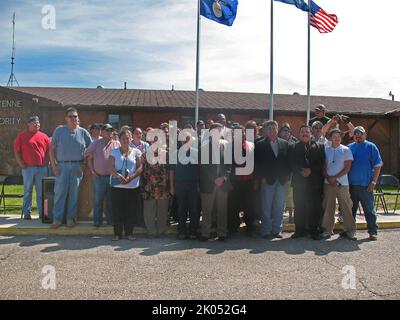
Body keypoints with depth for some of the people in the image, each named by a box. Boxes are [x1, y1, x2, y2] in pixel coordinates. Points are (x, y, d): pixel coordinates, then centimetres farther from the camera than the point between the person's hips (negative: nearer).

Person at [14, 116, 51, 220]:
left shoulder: (44, 136, 11)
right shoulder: (22, 136, 4)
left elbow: (49, 151, 14)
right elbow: (16, 151, 3)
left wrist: (46, 163, 4)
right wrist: (21, 164, -5)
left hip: (42, 168, 2)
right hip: (28, 168, -2)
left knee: (41, 192, 5)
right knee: (27, 191, 3)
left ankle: (42, 212, 11)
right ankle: (26, 213, 9)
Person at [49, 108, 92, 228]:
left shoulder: (83, 132, 7)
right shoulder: (59, 130, 5)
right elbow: (52, 148, 5)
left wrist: (84, 164, 2)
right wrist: (54, 166, -4)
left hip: (77, 166, 1)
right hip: (62, 165, -1)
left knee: (74, 193, 4)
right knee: (59, 192, -1)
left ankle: (71, 218, 13)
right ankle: (57, 219, 5)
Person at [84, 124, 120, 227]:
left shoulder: (117, 144, 9)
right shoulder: (95, 143, 6)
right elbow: (89, 157, 8)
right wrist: (92, 170, 0)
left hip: (112, 176, 1)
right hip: (99, 176, -1)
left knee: (111, 199, 8)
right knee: (98, 199, 3)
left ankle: (111, 220, 17)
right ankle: (97, 220, 12)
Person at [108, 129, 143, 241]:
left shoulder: (136, 152, 8)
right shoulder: (114, 152, 8)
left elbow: (140, 167, 0)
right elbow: (110, 167, -2)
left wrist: (130, 177, -16)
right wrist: (119, 176, -21)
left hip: (133, 186, 0)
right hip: (117, 186, 0)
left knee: (131, 210, 3)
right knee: (117, 210, 1)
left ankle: (129, 232, 15)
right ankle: (117, 233, 11)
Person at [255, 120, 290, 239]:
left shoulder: (284, 143, 10)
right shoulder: (260, 145, 0)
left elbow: (287, 160, 10)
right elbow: (257, 163, -3)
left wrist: (286, 175, 2)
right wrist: (261, 177, -9)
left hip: (281, 180, 3)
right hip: (267, 180, -3)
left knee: (279, 207, 7)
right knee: (266, 208, 2)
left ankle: (277, 230, 16)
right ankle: (266, 231, 8)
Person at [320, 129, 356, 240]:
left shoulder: (346, 150, 2)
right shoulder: (325, 150, 8)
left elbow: (347, 168, -3)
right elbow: (323, 167, 7)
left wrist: (335, 177, -10)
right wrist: (328, 178, -7)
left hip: (342, 183, -2)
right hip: (328, 183, 2)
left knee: (346, 207, 0)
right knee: (328, 207, 5)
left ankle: (350, 230, 8)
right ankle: (327, 230, 13)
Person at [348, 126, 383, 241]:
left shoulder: (371, 147, 0)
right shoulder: (349, 147, 10)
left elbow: (377, 165, -3)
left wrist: (374, 181, -10)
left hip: (366, 185, -3)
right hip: (351, 184, 4)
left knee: (369, 210, 1)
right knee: (350, 209, 12)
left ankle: (373, 232, 9)